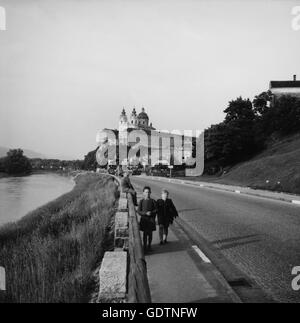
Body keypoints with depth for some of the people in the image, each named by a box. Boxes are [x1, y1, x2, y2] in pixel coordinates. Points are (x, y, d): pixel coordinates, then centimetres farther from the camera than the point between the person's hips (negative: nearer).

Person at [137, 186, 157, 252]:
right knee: (145, 233, 1)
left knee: (150, 233, 7)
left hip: (151, 219, 1)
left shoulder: (152, 201, 0)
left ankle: (149, 246, 22)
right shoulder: (141, 201, -3)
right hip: (144, 219, -1)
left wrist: (151, 212, -16)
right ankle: (145, 246, 12)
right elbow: (139, 211, -5)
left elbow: (156, 209, 2)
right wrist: (146, 213, -19)